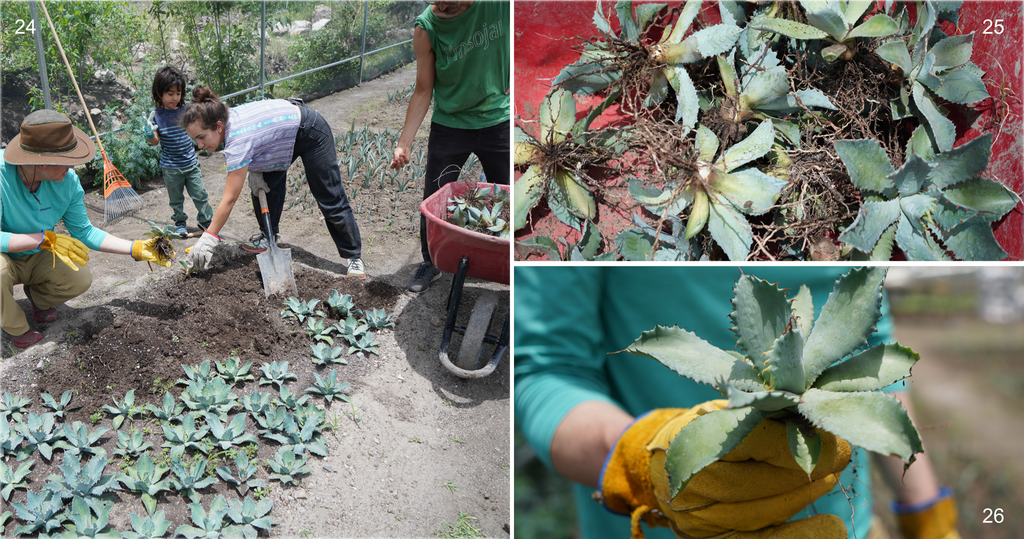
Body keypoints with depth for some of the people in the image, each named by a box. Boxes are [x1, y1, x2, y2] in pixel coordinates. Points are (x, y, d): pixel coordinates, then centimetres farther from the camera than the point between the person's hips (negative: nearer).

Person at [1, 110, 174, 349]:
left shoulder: (68, 180, -16)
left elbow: (84, 232, -5)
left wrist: (136, 248, -11)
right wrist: (45, 239, -43)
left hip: (34, 257, 4)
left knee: (80, 280, -18)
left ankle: (37, 296, 18)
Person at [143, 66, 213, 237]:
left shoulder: (185, 110, -3)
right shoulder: (157, 115, -10)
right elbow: (155, 142, -8)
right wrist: (149, 134, -29)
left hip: (191, 163, 2)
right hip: (171, 167, -2)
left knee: (200, 194, 7)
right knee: (176, 198, 13)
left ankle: (205, 220, 25)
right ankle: (180, 222, 33)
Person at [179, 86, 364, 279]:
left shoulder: (238, 140, -36)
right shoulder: (225, 117, -13)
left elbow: (229, 199, -33)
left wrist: (208, 238, -29)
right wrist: (254, 170, -4)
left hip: (311, 133, -9)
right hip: (284, 134, 9)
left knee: (331, 201, -5)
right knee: (265, 186, 6)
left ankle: (353, 257, 5)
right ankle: (269, 236, 25)